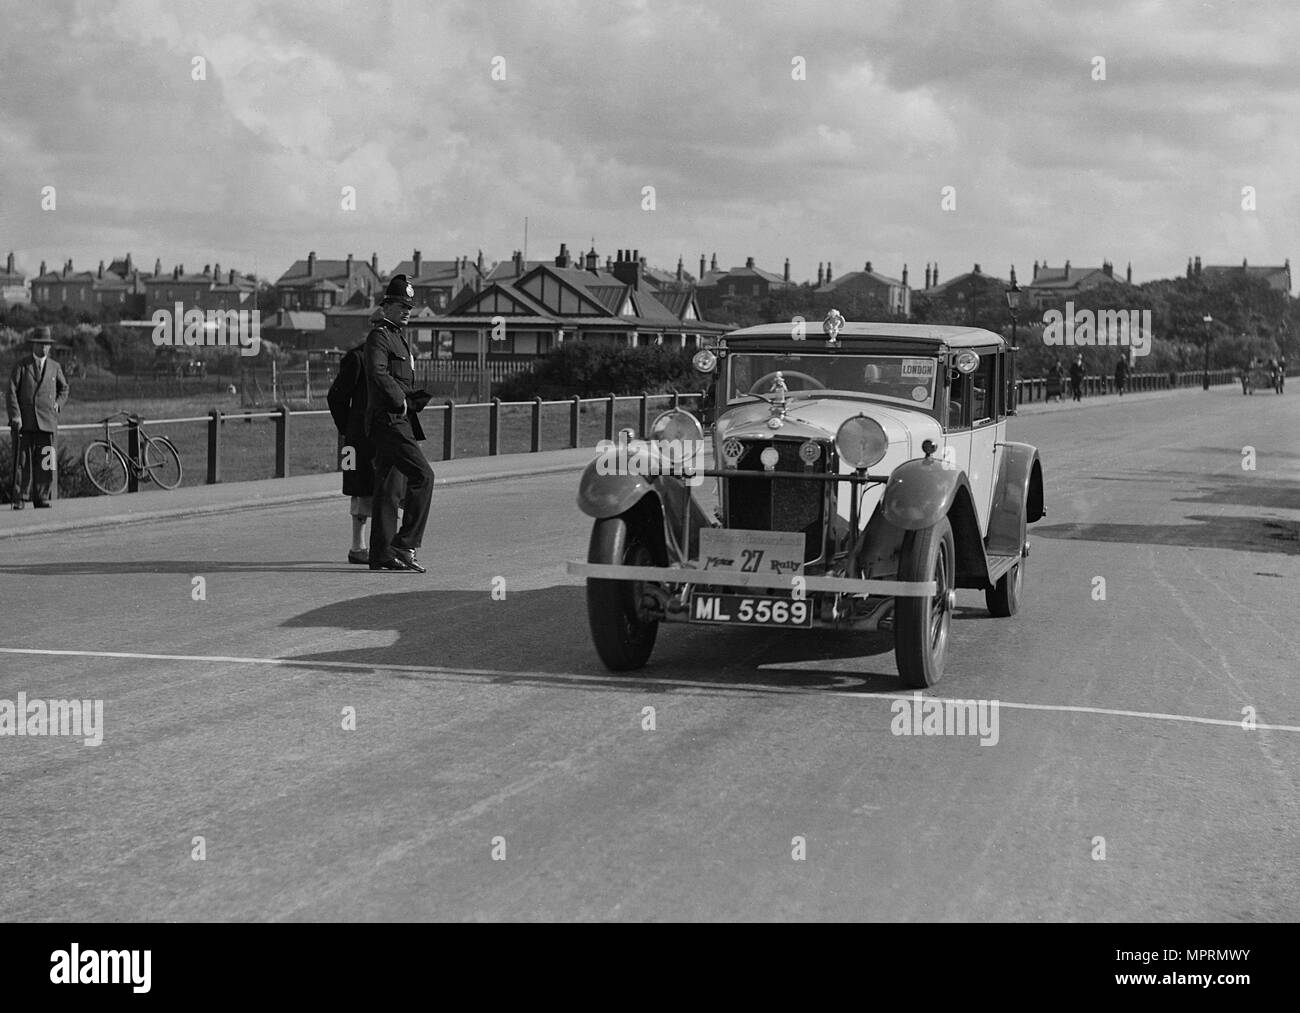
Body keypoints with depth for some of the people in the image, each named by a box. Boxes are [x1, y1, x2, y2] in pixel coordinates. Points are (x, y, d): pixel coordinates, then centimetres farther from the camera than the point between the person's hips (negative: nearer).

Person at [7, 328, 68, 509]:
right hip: (24, 421, -2)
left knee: (45, 462, -2)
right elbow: (11, 391, -2)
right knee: (22, 461, -2)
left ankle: (41, 497, 5)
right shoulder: (22, 365, 4)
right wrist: (15, 415, -12)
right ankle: (19, 499, 2)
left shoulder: (54, 367, 13)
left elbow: (63, 389, 29)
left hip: (47, 422, 2)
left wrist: (58, 403, 10)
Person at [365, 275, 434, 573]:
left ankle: (382, 555, 11)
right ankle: (405, 546, -14)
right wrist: (401, 401, -16)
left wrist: (415, 398, 10)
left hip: (399, 419, 10)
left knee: (389, 488, 9)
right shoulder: (378, 336, -9)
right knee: (422, 476, -15)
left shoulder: (399, 336, 22)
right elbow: (378, 373, -25)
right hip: (388, 420, -10)